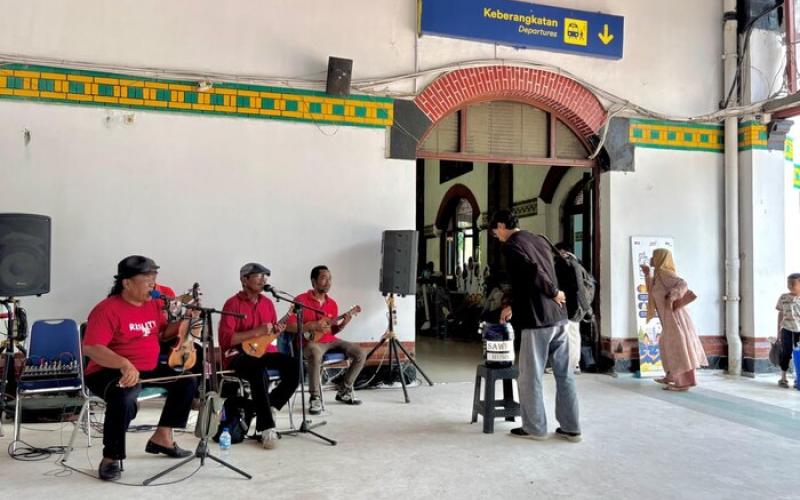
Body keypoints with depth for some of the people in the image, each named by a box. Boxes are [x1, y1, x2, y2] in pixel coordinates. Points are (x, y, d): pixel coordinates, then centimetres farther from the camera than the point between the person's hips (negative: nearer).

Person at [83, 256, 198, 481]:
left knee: (187, 381, 4)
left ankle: (162, 436, 12)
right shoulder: (107, 309, -18)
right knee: (123, 398, -39)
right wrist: (124, 364, -42)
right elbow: (90, 348, -27)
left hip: (149, 369, 9)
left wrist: (185, 321, -1)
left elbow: (162, 333, 18)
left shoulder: (153, 305, 8)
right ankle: (111, 459, -18)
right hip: (110, 372, -8)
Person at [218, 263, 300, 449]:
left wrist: (277, 331, -3)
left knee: (293, 366, -20)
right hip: (238, 354, -6)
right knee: (258, 373, -37)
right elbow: (225, 339, -17)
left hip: (264, 351, 6)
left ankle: (269, 408, -3)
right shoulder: (233, 304, -8)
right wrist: (257, 332, -21)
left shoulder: (267, 303, 12)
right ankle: (266, 428, -28)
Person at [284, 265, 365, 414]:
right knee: (316, 354, -42)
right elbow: (289, 326, -13)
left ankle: (344, 390, 10)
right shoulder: (301, 300, -8)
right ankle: (315, 397, -25)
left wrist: (344, 323, -5)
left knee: (360, 354, -7)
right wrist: (313, 326, -20)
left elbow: (333, 331, 15)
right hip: (310, 341, -7)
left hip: (330, 340, 7)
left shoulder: (332, 303, 11)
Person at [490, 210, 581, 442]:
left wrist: (553, 293, -8)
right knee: (564, 374, 11)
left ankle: (535, 428, 15)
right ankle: (570, 428, 18)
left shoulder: (511, 245, -8)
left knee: (530, 376, 6)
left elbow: (533, 271, -22)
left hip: (537, 319, -8)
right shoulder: (539, 240, 17)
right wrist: (510, 303, 26)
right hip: (558, 316, 8)